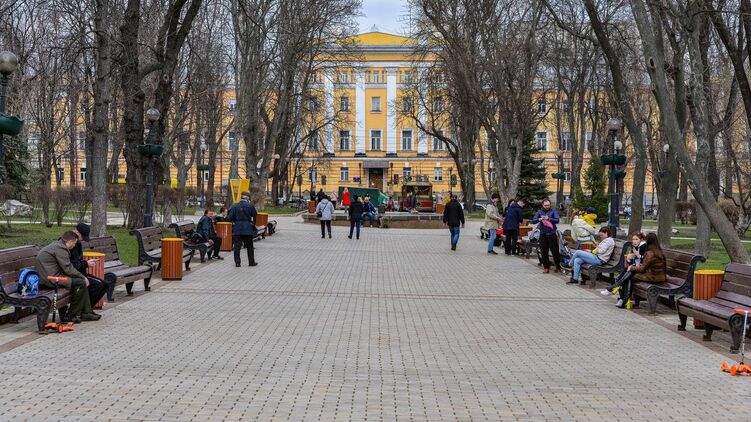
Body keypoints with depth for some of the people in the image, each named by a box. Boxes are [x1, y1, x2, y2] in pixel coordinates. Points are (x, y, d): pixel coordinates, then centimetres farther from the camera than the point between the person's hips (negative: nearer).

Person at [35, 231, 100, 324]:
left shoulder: (56, 244, 19)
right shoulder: (60, 248, -15)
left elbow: (66, 267, 21)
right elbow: (68, 269, -18)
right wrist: (83, 277, -7)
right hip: (50, 278, -11)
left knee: (83, 281, 11)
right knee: (81, 283, -15)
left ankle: (86, 312, 12)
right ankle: (71, 315, -4)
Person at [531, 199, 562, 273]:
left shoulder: (553, 211, 2)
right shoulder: (539, 212, 8)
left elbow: (557, 220, -11)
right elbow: (533, 221, 1)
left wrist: (549, 218, -24)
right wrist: (539, 219, -19)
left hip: (552, 234, -2)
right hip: (543, 234, 2)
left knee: (555, 250, 0)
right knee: (544, 252, 4)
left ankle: (558, 266, 13)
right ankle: (546, 267, 13)